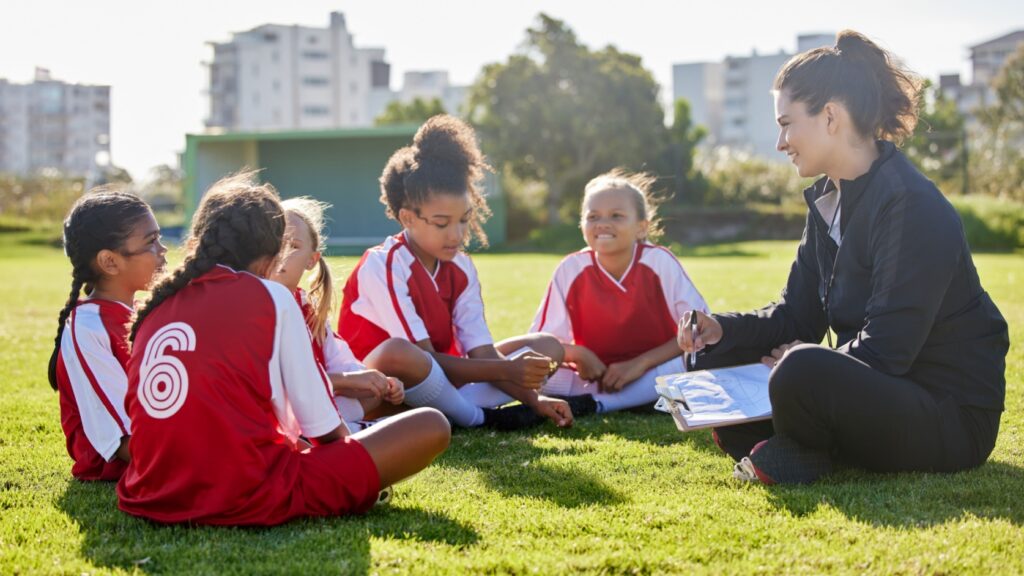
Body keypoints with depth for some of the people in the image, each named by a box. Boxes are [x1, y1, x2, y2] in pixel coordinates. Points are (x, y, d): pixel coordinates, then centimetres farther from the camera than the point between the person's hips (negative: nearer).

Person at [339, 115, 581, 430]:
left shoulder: (460, 269, 0)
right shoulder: (382, 268, -21)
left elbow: (481, 351, -6)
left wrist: (533, 399, -21)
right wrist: (506, 370, -33)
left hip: (442, 377, 8)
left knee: (546, 347, 1)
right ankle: (483, 418, -17)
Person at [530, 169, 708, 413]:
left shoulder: (659, 262, -11)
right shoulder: (571, 269, -9)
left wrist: (640, 363, -19)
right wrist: (577, 354, -26)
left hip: (654, 375, 0)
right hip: (595, 376, 1)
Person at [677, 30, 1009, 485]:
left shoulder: (913, 208, -23)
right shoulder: (827, 201, 8)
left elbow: (884, 352, -26)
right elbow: (797, 315, 10)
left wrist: (800, 362, -12)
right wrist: (723, 329, -7)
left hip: (952, 418, -9)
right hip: (880, 394, 9)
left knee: (803, 373, -36)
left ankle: (797, 460, -7)